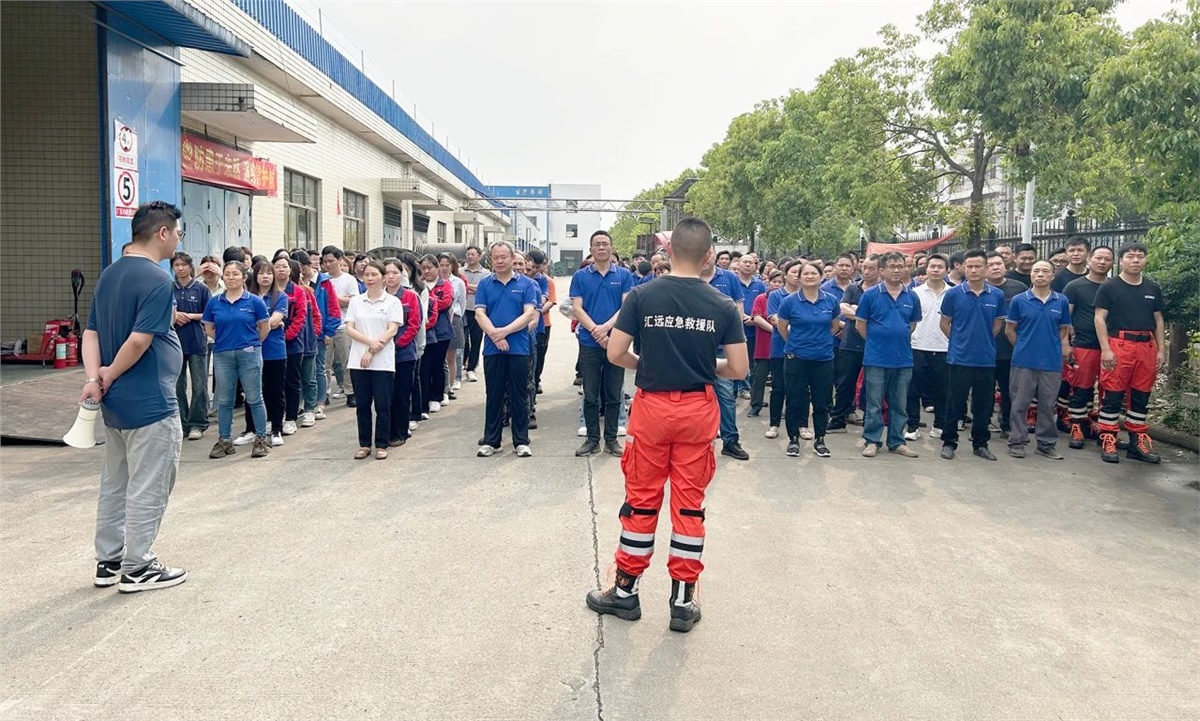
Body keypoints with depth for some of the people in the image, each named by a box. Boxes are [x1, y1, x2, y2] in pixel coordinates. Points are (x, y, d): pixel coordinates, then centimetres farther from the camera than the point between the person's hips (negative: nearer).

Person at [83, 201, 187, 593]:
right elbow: (139, 341, -24)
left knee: (115, 484, 17)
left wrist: (93, 377, -7)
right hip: (151, 403, -9)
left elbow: (91, 333, 5)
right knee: (148, 489, 2)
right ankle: (137, 568, 10)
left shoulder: (108, 275, 11)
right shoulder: (157, 280, -18)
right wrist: (108, 378, -10)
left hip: (116, 403, 9)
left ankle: (109, 562, 26)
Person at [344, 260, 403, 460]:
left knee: (382, 405, 1)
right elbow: (349, 329, 2)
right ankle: (364, 444, 17)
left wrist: (371, 352, -13)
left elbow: (392, 331, -6)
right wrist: (370, 341, -14)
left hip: (383, 361, -3)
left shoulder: (392, 301, 1)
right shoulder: (355, 301, 10)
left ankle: (381, 445, 11)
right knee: (362, 404, 7)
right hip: (358, 361, 3)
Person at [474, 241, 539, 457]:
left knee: (519, 396, 5)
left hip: (519, 348, -1)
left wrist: (504, 331, -15)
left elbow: (529, 314, -7)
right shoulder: (484, 284, 7)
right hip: (492, 349, 1)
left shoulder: (526, 284, 2)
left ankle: (521, 441, 13)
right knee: (493, 396, 9)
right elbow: (479, 313, -1)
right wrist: (495, 335, -16)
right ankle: (490, 441, 16)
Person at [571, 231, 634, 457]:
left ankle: (611, 439, 16)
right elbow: (577, 309, -3)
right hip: (589, 343, 0)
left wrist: (606, 327, -17)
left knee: (614, 396, 6)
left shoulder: (624, 275, 3)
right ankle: (592, 439, 15)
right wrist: (596, 331, -15)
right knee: (590, 396, 5)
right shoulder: (580, 276, 3)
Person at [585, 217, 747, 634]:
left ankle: (626, 590, 22)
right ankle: (684, 600, 16)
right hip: (698, 409, 1)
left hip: (652, 405, -1)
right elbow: (738, 369, -3)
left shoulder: (642, 296, -7)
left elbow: (615, 354, -7)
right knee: (690, 502, 9)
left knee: (642, 499, 10)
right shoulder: (723, 306, -4)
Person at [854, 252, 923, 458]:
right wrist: (876, 341, 5)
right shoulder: (870, 295, -5)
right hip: (876, 358, -3)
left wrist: (900, 340, 11)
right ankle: (872, 440, 14)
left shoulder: (912, 297, 4)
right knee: (874, 404, 4)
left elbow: (913, 324, 16)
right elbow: (860, 324, 1)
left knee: (900, 404, 11)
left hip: (903, 358, 3)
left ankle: (897, 442, 21)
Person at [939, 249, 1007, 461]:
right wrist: (959, 342, 7)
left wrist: (984, 341, 10)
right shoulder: (953, 294, -4)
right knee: (955, 403, 5)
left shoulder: (997, 295, 1)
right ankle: (949, 442, 16)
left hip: (986, 359, 2)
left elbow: (997, 324, 13)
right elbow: (945, 323, 6)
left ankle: (980, 443, 23)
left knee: (983, 405, 10)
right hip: (959, 358, -2)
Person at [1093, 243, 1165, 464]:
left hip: (1147, 347, 5)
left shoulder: (1153, 288, 14)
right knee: (1112, 395, -4)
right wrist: (1105, 349, -12)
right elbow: (1100, 318, -4)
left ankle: (1138, 442, 17)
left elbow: (1158, 320, 18)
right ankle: (1108, 442, 1)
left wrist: (1161, 350, 10)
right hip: (1118, 345, -5)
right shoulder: (1109, 287, 0)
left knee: (1141, 396, 9)